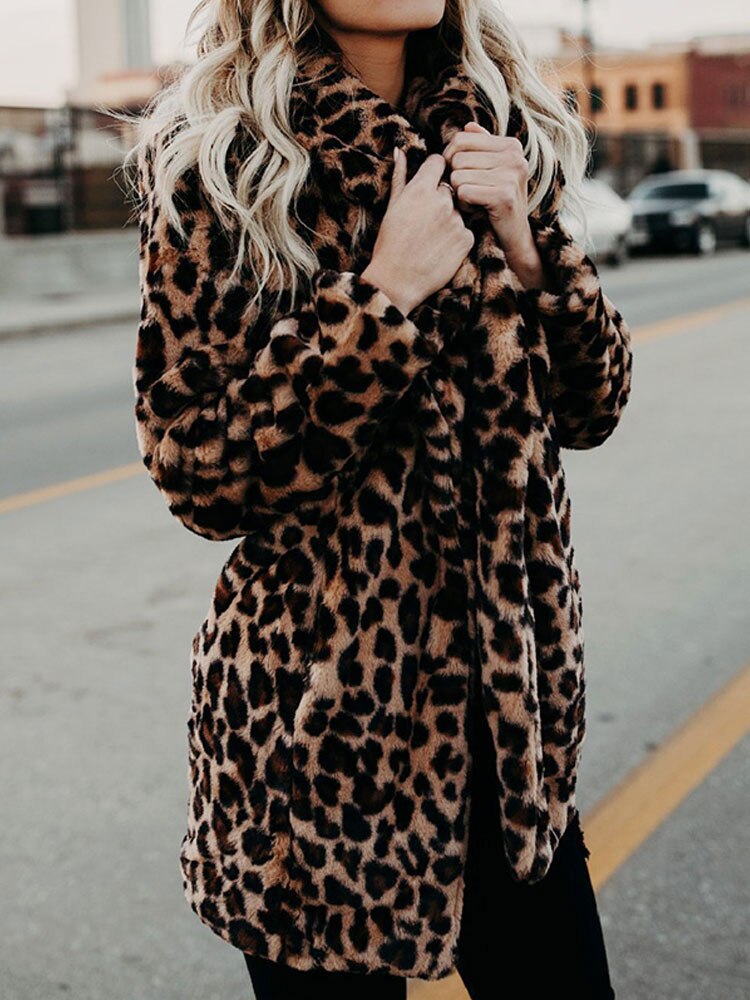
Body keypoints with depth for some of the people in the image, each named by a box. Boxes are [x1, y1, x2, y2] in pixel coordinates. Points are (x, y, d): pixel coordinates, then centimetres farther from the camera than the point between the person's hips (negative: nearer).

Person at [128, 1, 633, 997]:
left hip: (514, 696, 5)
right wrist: (382, 299, -19)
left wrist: (525, 245, -10)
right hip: (327, 720, -4)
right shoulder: (215, 157, -9)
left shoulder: (492, 128, 6)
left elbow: (590, 407, 6)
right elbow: (200, 473, -12)